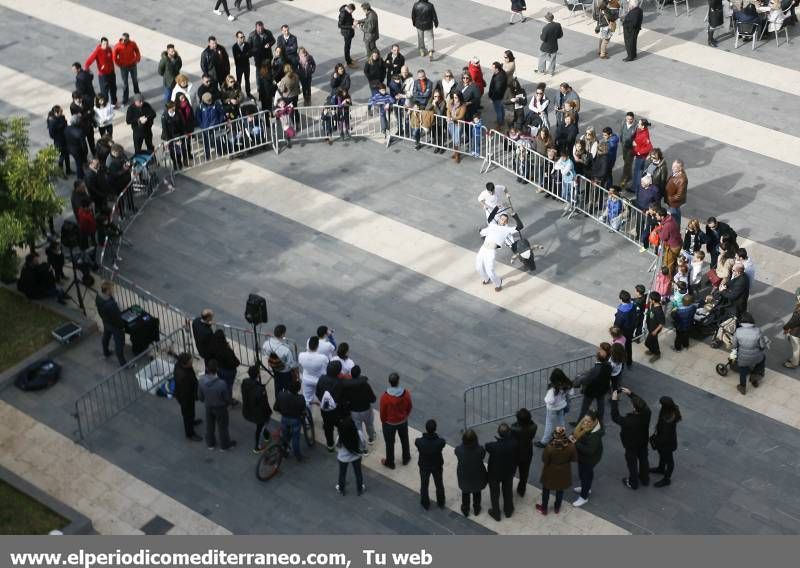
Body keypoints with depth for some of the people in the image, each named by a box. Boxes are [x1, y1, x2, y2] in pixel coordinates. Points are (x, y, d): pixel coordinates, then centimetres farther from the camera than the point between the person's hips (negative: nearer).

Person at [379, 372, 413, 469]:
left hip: (389, 423, -3)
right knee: (404, 440, 27)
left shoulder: (385, 397, -32)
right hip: (403, 421, 3)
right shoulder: (406, 393, -22)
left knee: (390, 443, 20)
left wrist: (383, 421, 4)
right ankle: (406, 458, 48)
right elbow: (409, 407, -6)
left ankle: (390, 463, 39)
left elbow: (383, 412, -18)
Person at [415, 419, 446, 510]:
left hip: (424, 467, 0)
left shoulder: (419, 441, -34)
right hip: (437, 466, 0)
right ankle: (441, 503, 50)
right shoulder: (440, 442, -34)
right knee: (439, 485, 27)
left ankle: (425, 504, 48)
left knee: (424, 485, 27)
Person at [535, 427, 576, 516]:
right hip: (563, 472, 2)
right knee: (560, 490, 26)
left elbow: (544, 460, -18)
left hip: (550, 472, -2)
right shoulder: (571, 446, -25)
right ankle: (557, 508, 46)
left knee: (546, 490, 23)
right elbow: (574, 459, -9)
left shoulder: (550, 447, -32)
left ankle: (544, 508, 41)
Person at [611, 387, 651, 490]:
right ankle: (645, 480, 51)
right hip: (643, 443, 5)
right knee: (643, 460, 28)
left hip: (631, 446, -5)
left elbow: (615, 417, -28)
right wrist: (630, 394, -10)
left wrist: (614, 401, -26)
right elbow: (641, 402, -9)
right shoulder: (647, 413, -29)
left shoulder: (629, 421, -43)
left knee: (632, 464, 20)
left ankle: (633, 483, 43)